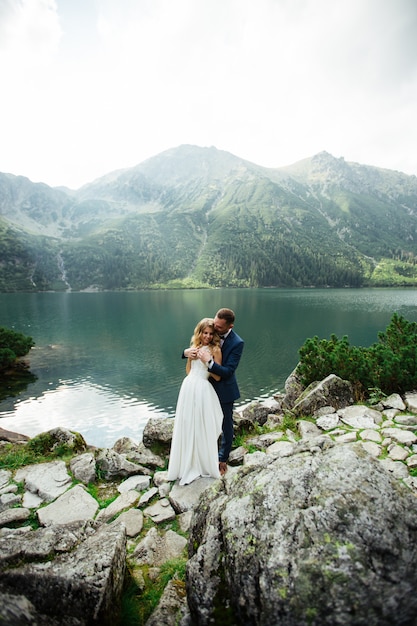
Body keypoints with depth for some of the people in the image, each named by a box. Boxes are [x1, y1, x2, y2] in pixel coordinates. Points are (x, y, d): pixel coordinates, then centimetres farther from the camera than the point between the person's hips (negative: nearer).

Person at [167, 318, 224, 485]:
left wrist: (206, 362, -16)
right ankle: (188, 464, 33)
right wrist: (189, 356, 1)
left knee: (202, 428, 8)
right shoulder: (194, 347, 11)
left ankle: (205, 464, 30)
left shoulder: (215, 350, -4)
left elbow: (218, 376, -6)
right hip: (188, 387, 5)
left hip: (203, 389, -4)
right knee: (187, 427, 14)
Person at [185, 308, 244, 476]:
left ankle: (223, 459, 36)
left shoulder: (237, 343, -23)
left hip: (225, 390, -4)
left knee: (226, 425, 15)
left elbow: (228, 371, -25)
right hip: (208, 386, 5)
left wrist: (209, 361, -37)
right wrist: (187, 352, -21)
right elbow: (196, 348, 3)